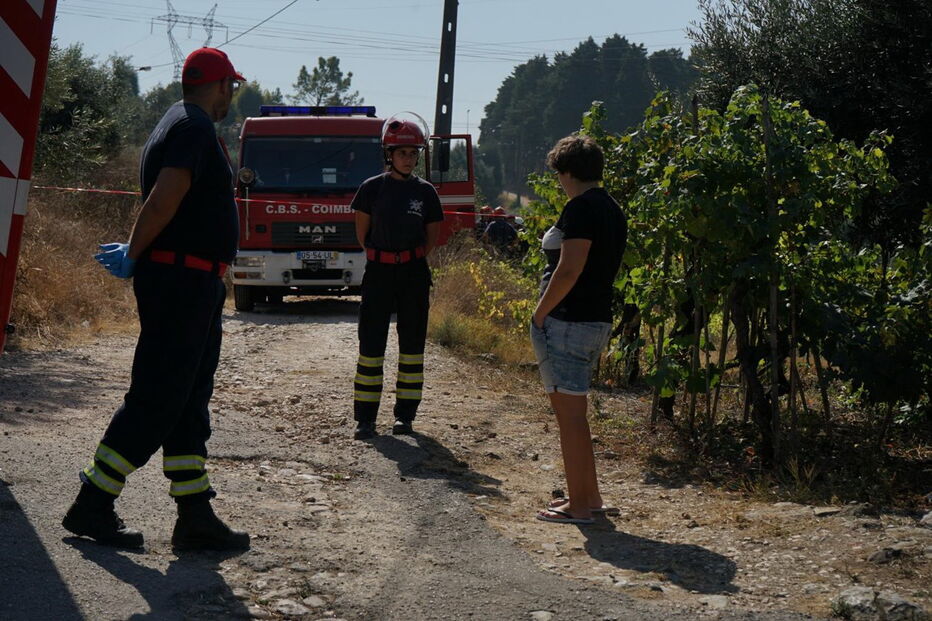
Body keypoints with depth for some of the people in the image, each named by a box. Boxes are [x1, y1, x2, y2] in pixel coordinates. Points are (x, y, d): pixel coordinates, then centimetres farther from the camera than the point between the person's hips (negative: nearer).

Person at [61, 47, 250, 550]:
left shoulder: (182, 125, 20)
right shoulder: (195, 128, -13)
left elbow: (163, 204, 19)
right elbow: (164, 200, -23)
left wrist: (135, 253, 9)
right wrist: (134, 255, -12)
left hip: (193, 285, 10)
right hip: (181, 282, -10)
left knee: (188, 401, 9)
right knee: (157, 400, -6)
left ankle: (195, 516, 12)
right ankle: (92, 505, 2)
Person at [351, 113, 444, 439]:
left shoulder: (425, 192, 4)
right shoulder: (372, 188, -1)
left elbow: (432, 236, 12)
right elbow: (362, 232, 5)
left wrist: (411, 261, 6)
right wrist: (383, 258, 7)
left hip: (414, 274, 2)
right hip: (378, 273, -1)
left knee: (412, 342, 5)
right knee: (371, 342, -2)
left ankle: (405, 413, 13)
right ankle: (365, 417, 3)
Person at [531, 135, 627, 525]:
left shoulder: (580, 208, -14)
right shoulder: (612, 210, 15)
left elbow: (569, 270, -22)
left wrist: (540, 314, -11)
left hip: (567, 321, -10)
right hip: (598, 321, 10)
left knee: (569, 414, -3)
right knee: (572, 412, 19)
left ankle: (579, 506, 2)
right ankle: (589, 496, 26)